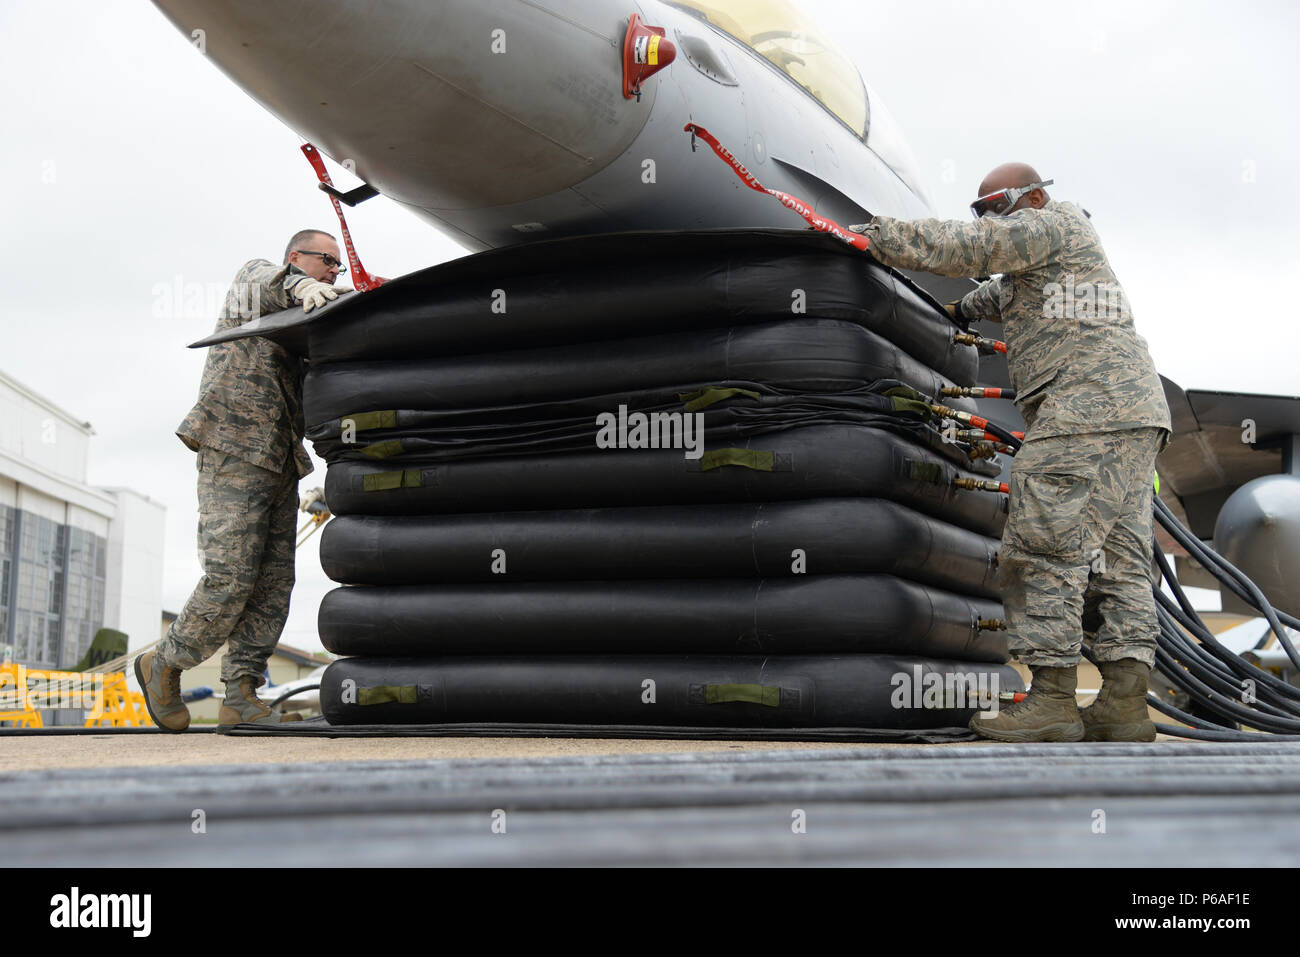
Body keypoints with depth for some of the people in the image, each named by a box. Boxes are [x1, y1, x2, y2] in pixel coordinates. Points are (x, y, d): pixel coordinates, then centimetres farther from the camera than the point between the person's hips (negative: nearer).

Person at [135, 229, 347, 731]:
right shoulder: (255, 277, 5)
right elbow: (256, 284, -21)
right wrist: (299, 287, -44)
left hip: (280, 468, 8)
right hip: (233, 455, -7)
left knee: (273, 587, -1)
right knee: (229, 582, -13)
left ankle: (240, 697, 2)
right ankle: (163, 665, 8)